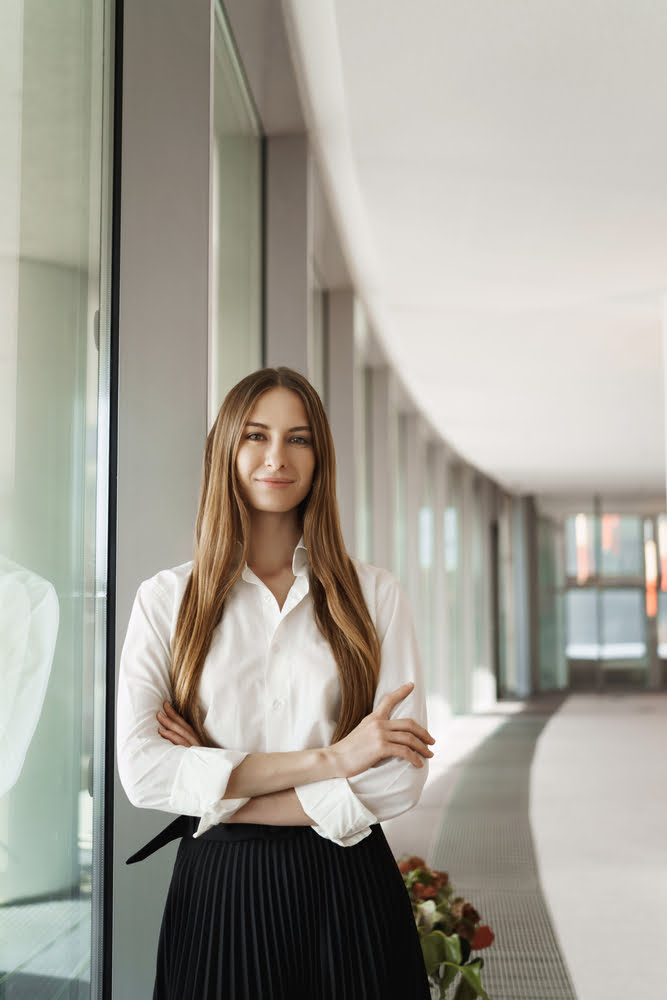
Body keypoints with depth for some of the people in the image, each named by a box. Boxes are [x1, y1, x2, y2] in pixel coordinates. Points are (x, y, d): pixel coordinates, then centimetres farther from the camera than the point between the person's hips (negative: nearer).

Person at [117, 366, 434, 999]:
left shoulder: (374, 594, 0)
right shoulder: (165, 600, 0)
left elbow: (400, 777, -8)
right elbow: (141, 771, -12)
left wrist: (215, 795, -12)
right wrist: (327, 760, -18)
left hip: (346, 888, 1)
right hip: (220, 892, 0)